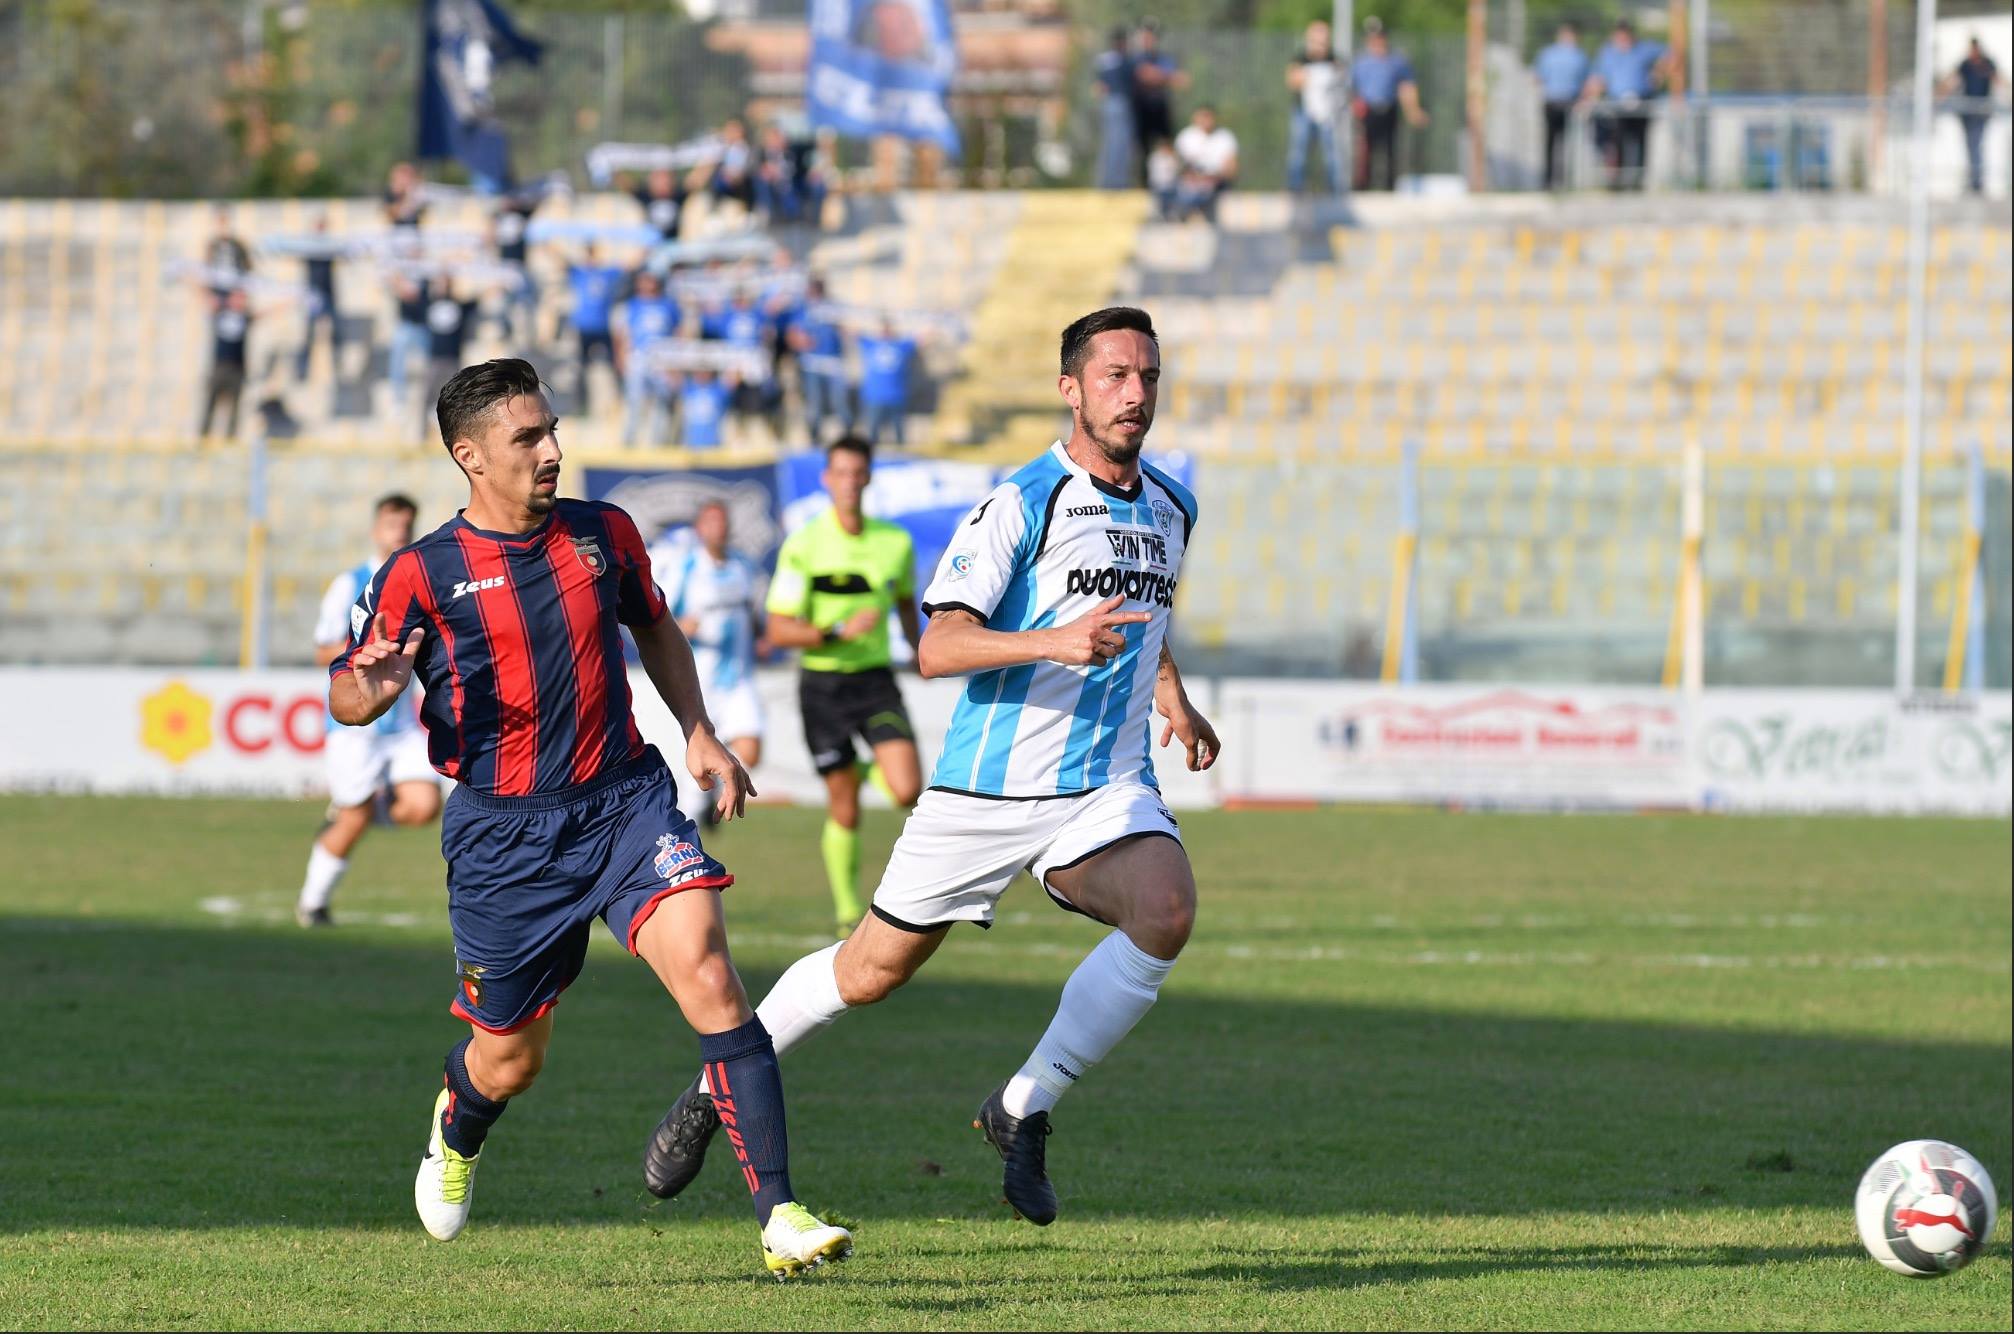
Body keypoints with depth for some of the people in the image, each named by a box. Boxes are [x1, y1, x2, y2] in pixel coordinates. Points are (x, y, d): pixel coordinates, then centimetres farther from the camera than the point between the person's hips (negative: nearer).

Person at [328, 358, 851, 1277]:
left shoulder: (602, 536, 3)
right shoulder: (420, 575, -7)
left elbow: (654, 627, 22)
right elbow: (343, 695, 0)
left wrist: (699, 734, 13)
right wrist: (374, 689, -24)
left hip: (624, 801, 2)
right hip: (502, 834, -1)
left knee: (708, 975, -21)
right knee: (508, 1062, 9)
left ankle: (780, 1216, -24)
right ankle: (455, 1129, 50)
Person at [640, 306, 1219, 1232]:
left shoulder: (1171, 509, 9)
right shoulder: (1022, 503, -12)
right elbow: (937, 647, -21)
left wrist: (1174, 700, 21)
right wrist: (1052, 642, -34)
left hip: (1106, 791, 4)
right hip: (986, 789, -4)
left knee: (1165, 912, -27)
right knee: (872, 970, 7)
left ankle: (1023, 1110, -13)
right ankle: (716, 1089, 33)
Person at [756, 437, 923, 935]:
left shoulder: (896, 542, 0)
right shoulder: (803, 547, -10)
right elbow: (779, 632, -12)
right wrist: (840, 631, -23)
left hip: (876, 679, 2)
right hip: (823, 685, -2)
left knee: (908, 792, -17)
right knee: (845, 813, 2)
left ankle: (873, 772, 20)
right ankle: (848, 910, 22)